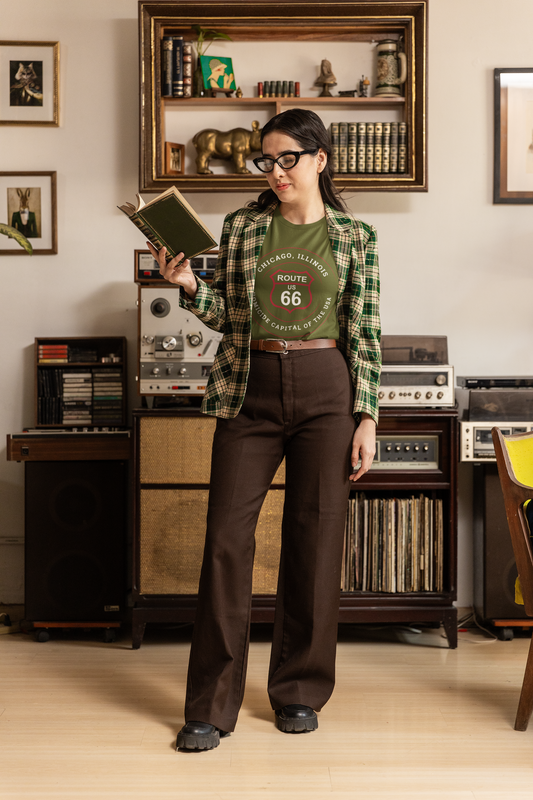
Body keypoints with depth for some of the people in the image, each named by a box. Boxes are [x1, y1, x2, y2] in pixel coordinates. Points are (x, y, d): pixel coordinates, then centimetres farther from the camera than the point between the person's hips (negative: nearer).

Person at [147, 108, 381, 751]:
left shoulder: (354, 237, 4)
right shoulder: (241, 226, 7)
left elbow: (364, 334, 3)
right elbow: (226, 316, 9)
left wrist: (366, 417, -2)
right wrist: (189, 288, -10)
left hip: (327, 392, -1)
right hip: (250, 390, 1)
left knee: (315, 540, 3)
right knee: (226, 536, -3)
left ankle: (300, 693, 20)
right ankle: (212, 706, 7)